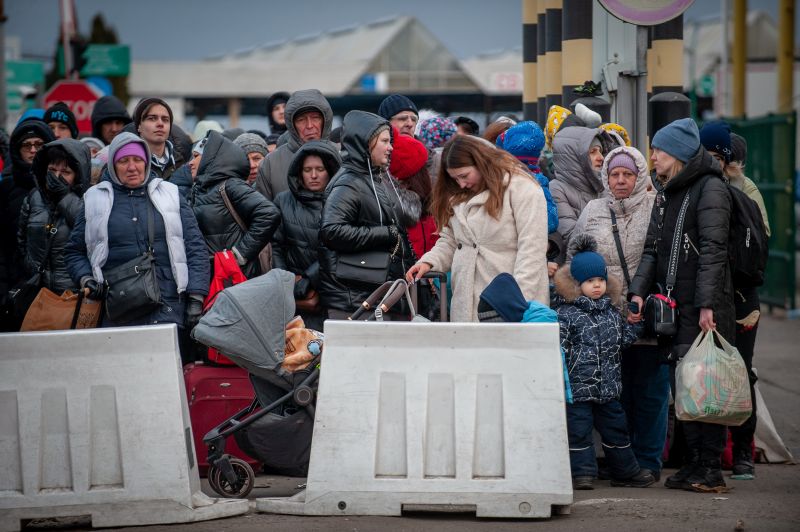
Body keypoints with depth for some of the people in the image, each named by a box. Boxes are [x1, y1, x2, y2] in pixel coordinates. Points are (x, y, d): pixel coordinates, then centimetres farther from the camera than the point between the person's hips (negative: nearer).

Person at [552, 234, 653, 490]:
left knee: (615, 427, 13)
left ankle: (626, 471, 23)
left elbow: (624, 339, 17)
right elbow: (558, 347, -13)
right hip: (578, 385, -5)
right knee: (578, 429, -3)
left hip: (608, 386, 6)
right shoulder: (566, 313, -8)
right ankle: (582, 472, 4)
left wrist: (635, 323, 4)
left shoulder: (612, 312, 11)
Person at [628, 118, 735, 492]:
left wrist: (707, 304, -20)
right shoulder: (665, 194, 19)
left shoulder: (710, 188, -6)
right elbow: (652, 249, 15)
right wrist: (638, 291, -1)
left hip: (705, 305, -8)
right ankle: (693, 462, 11)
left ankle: (710, 467, -5)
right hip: (673, 303, 8)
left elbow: (713, 250, -14)